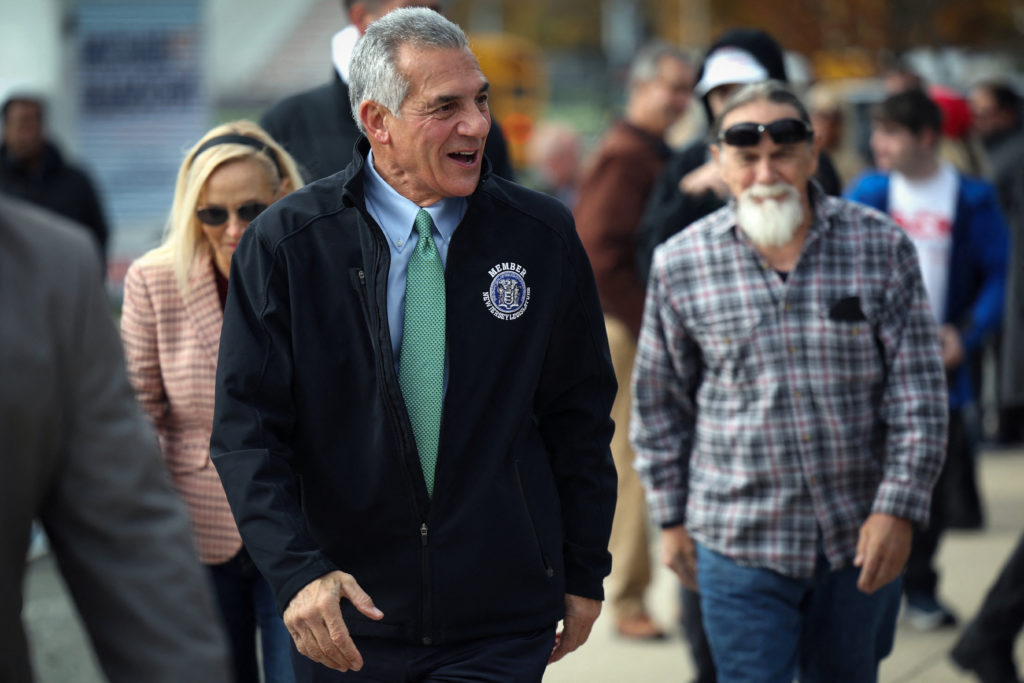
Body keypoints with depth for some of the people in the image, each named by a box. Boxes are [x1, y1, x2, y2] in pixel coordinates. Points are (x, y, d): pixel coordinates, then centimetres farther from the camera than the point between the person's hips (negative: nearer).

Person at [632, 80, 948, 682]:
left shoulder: (882, 247, -3)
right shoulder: (681, 264, -2)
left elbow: (919, 393, -1)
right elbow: (660, 402, 9)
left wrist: (898, 508, -9)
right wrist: (672, 515, 9)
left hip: (861, 540, 1)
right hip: (739, 540, -1)